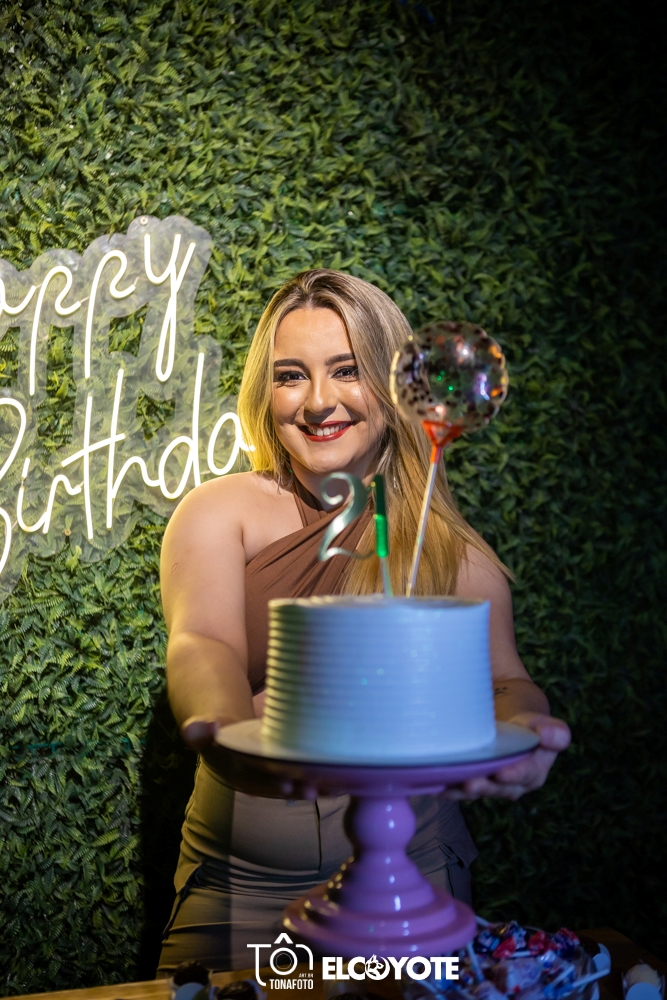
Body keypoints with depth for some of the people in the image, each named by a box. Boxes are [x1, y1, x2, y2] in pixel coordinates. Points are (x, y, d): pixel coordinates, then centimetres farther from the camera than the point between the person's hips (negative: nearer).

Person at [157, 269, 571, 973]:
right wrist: (224, 730, -42)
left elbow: (502, 677, -8)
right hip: (239, 882, -1)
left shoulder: (450, 549, 1)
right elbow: (203, 644, -19)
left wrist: (519, 727, -33)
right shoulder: (220, 512, -4)